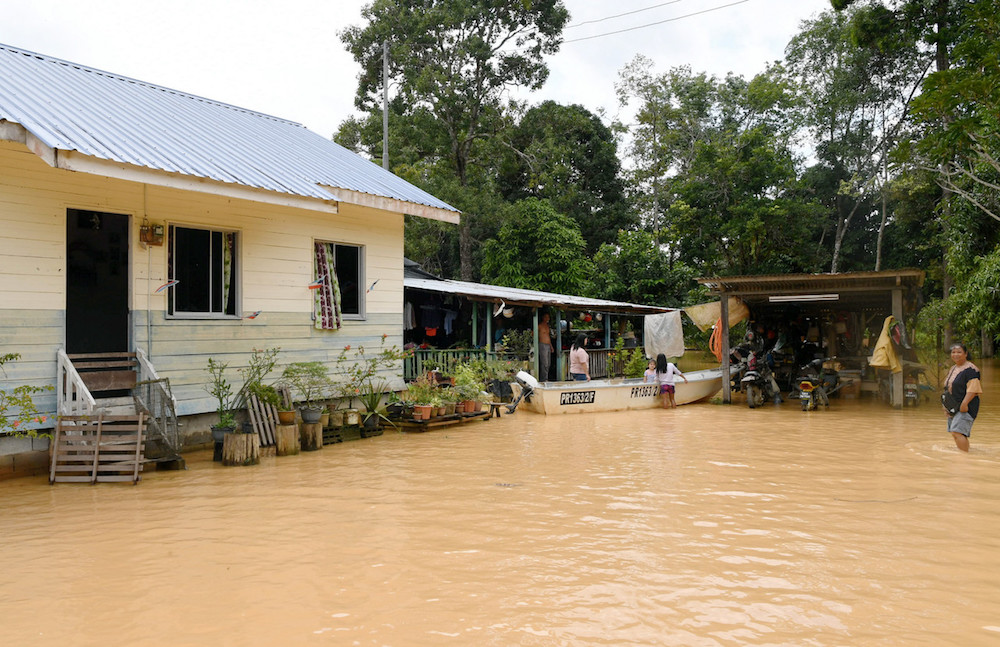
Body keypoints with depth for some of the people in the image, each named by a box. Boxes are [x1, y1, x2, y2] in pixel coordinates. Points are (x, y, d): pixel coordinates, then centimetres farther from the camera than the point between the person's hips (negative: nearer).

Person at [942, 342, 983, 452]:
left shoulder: (970, 369, -10)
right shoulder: (953, 369, 18)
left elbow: (973, 389, -18)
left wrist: (964, 404, -25)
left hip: (965, 408, -9)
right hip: (954, 408, 9)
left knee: (957, 432, -20)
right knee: (959, 435, 11)